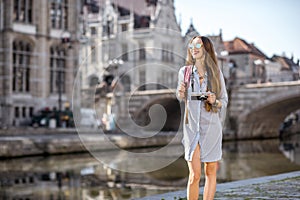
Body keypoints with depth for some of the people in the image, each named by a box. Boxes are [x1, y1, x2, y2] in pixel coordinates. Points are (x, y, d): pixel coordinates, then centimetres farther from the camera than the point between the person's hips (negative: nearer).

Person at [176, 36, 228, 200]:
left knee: (211, 172, 7)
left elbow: (224, 100, 9)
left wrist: (215, 101, -12)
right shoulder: (184, 71, 4)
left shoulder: (216, 73, 3)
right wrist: (181, 93, -5)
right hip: (191, 126, -1)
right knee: (194, 175, -5)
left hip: (211, 126, 1)